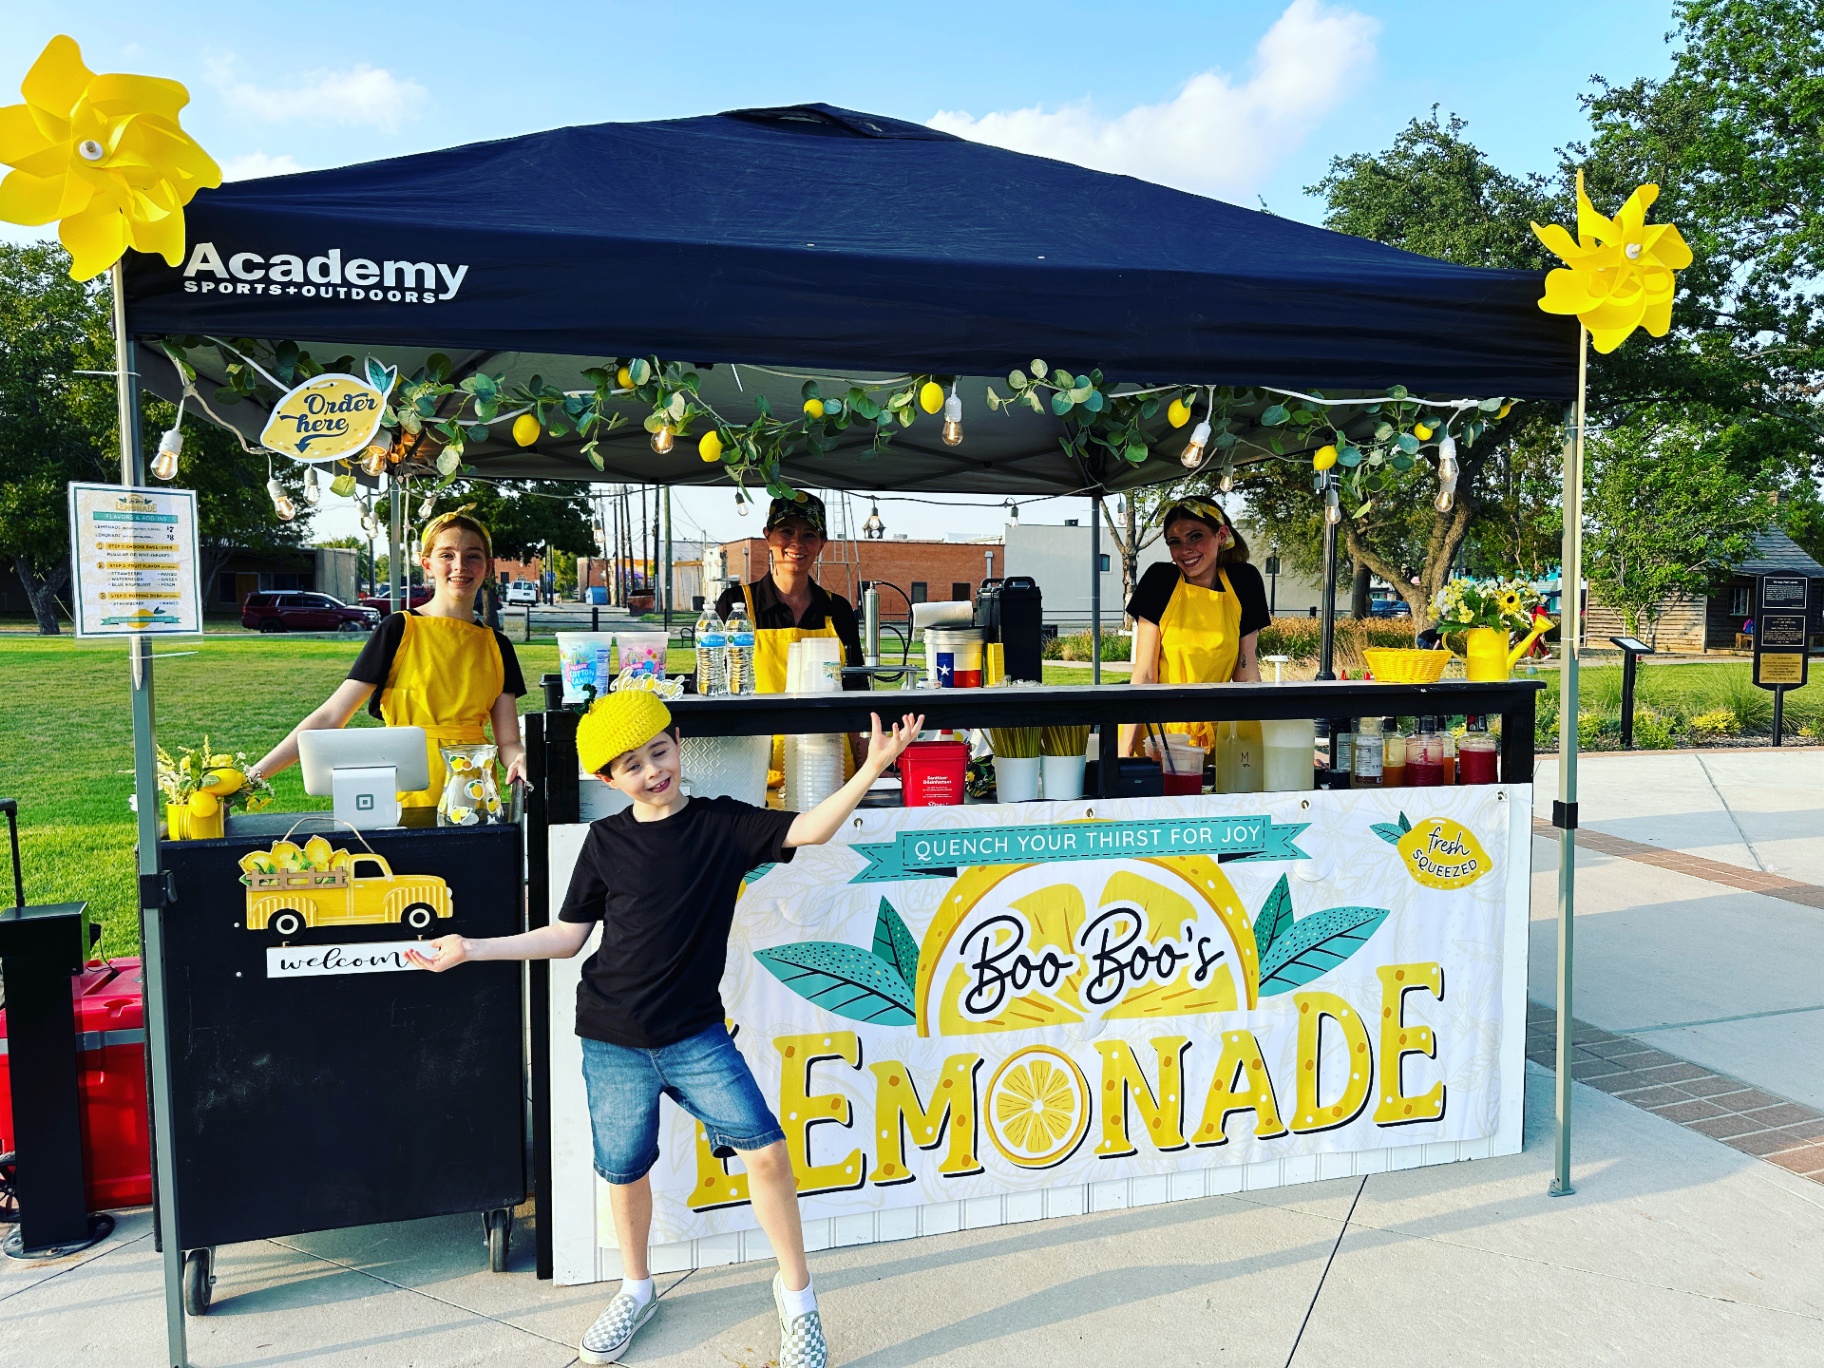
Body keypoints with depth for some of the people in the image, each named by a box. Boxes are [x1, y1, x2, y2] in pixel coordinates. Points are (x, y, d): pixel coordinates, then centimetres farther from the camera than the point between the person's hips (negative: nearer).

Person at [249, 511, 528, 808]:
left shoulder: (497, 647, 11)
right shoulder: (399, 630, 0)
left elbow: (508, 742, 7)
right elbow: (328, 719, -2)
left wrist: (520, 761, -16)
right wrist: (252, 776, -10)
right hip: (410, 797, -2)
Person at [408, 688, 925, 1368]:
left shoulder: (722, 824, -3)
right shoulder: (605, 840, 0)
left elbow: (809, 828, -15)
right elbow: (566, 936, 7)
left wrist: (871, 768, -26)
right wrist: (473, 949, 2)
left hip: (696, 1035, -1)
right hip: (614, 1042, 2)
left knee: (765, 1149, -11)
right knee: (625, 1171, 12)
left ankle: (795, 1291, 12)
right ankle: (636, 1290, 41)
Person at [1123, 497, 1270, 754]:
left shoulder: (1244, 581, -2)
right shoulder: (1160, 580, -8)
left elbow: (1247, 672, 2)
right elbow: (1144, 674, -11)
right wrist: (1126, 747, -18)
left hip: (1214, 735, 2)